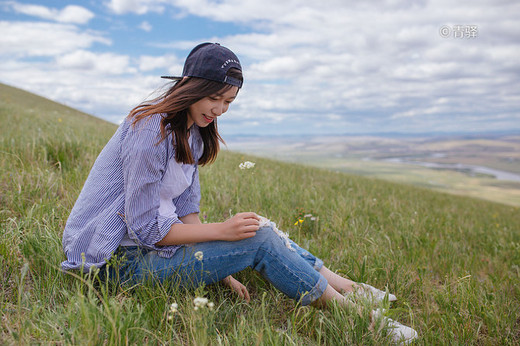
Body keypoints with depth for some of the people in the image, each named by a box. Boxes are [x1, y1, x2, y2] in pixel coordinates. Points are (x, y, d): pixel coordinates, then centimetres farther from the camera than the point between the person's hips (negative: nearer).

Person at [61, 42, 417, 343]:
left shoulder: (191, 134, 7)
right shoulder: (150, 132, -21)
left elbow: (186, 208, 4)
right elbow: (146, 228, -22)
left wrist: (220, 270, -5)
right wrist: (221, 231, -22)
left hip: (150, 239, 8)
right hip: (122, 258, -8)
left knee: (255, 225, -1)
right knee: (258, 239, -19)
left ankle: (346, 286, 2)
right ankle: (348, 311, -7)